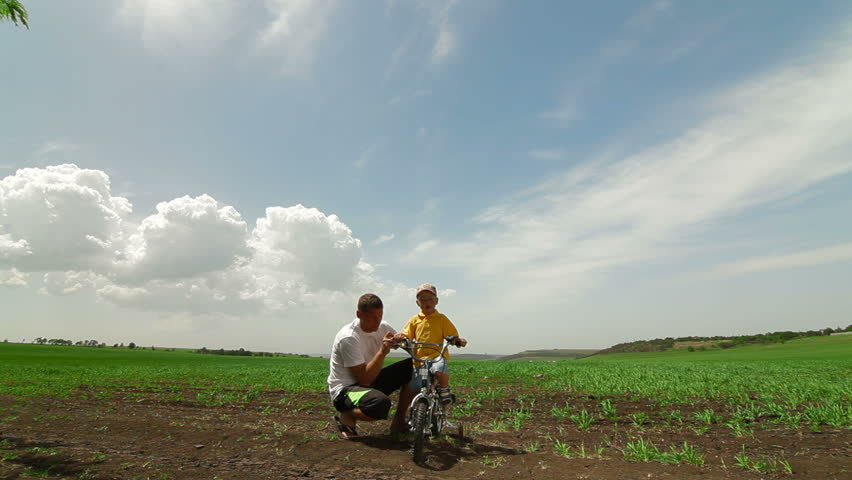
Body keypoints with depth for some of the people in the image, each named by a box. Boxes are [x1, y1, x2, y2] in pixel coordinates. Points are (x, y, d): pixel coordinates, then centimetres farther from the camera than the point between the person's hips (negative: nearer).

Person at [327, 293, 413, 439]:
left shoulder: (382, 327, -2)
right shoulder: (348, 338, -24)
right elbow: (365, 379, -27)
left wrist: (402, 340, -21)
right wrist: (382, 351, -34)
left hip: (369, 380, 8)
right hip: (345, 389, -8)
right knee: (381, 404, -40)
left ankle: (399, 421, 5)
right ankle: (346, 417, -6)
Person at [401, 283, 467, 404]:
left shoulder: (441, 318, 6)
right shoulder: (414, 320, 13)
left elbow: (452, 336, 5)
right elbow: (406, 337, 12)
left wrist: (459, 341, -16)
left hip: (438, 355, -3)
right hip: (419, 358, 3)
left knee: (439, 370, -36)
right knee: (413, 388, -2)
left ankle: (444, 390, -5)